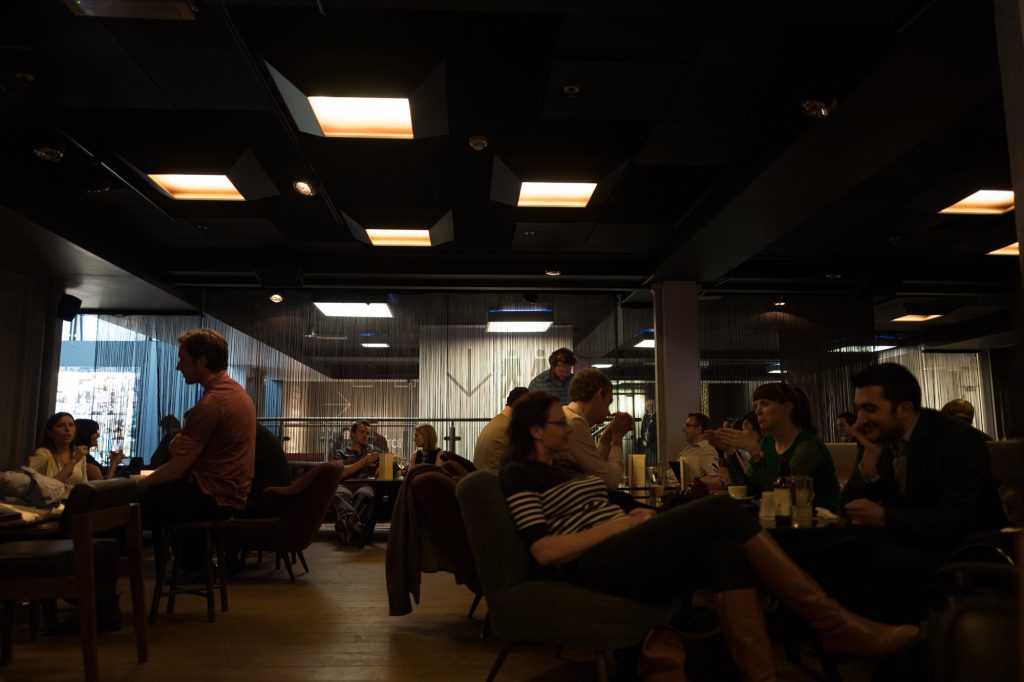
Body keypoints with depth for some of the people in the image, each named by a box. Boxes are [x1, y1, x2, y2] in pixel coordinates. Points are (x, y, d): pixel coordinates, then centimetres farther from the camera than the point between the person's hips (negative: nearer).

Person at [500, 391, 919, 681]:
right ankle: (833, 624, -13)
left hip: (626, 557, 9)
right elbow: (545, 550, -15)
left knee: (725, 552, -19)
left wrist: (636, 519, 1)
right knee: (720, 509, -20)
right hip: (598, 565, -9)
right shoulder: (519, 474, -2)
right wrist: (620, 522, -13)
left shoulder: (556, 469, 26)